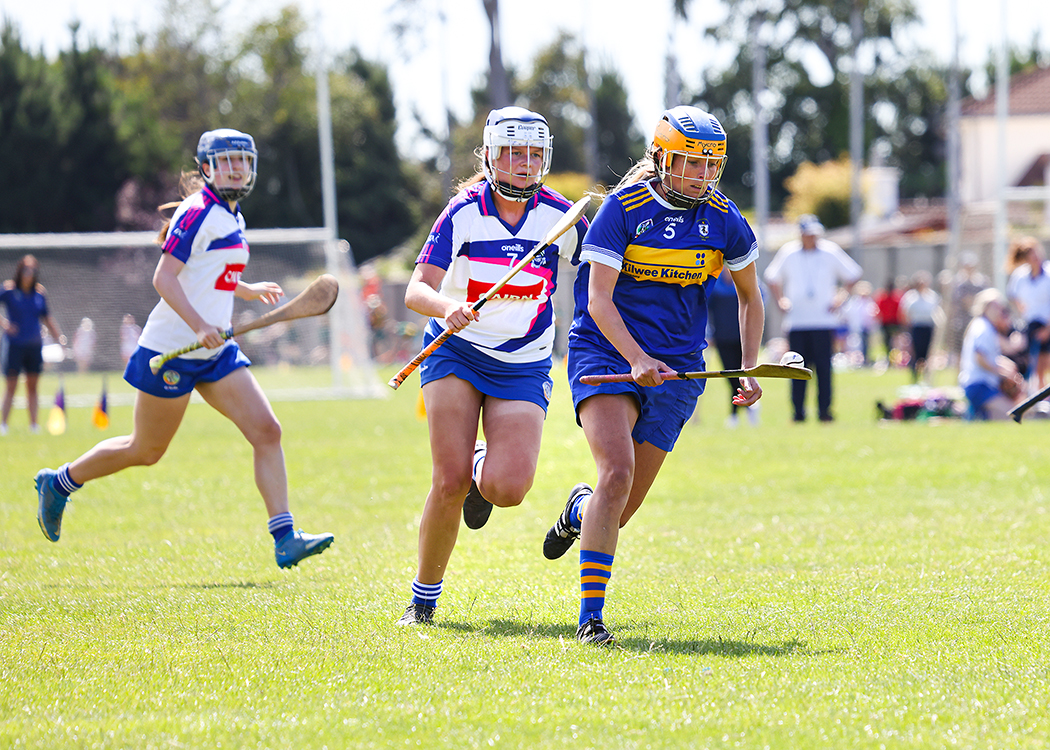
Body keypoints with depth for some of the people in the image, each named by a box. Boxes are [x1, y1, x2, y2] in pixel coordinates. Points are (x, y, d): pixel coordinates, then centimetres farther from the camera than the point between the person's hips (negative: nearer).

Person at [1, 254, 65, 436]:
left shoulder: (39, 293, 7)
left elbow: (47, 318, 16)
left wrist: (58, 337, 11)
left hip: (34, 346, 4)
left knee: (32, 387, 5)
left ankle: (34, 425, 7)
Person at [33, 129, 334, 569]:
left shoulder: (232, 216, 14)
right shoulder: (198, 213, -14)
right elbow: (164, 277, -21)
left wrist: (248, 290, 29)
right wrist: (198, 324, -31)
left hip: (215, 351, 8)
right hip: (171, 350, -8)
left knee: (266, 431, -8)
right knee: (146, 451, 5)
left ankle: (284, 539, -11)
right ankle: (59, 483, 27)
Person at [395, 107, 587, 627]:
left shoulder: (561, 216, -5)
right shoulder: (464, 212, -10)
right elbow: (417, 290, -17)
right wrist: (448, 306, -39)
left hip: (524, 365, 1)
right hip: (457, 352, -1)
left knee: (509, 489, -17)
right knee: (450, 482, -15)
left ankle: (486, 469, 22)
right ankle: (424, 597, 5)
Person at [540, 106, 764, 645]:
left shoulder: (724, 220, 1)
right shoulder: (624, 208, -9)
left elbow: (750, 297, 16)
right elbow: (599, 299, -14)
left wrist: (749, 371, 5)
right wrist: (636, 358, -27)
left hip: (677, 370, 3)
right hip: (605, 352, -3)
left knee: (621, 510, 3)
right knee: (618, 471, -26)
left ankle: (581, 510, 43)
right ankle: (590, 615, -19)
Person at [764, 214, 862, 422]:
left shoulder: (831, 253, 2)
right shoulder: (788, 253, 5)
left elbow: (853, 275, 12)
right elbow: (772, 277, 19)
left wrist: (841, 297, 3)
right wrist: (780, 300, 9)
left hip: (823, 320, -1)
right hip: (796, 321, 1)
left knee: (823, 366, -6)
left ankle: (824, 409, -1)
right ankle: (798, 411, 4)